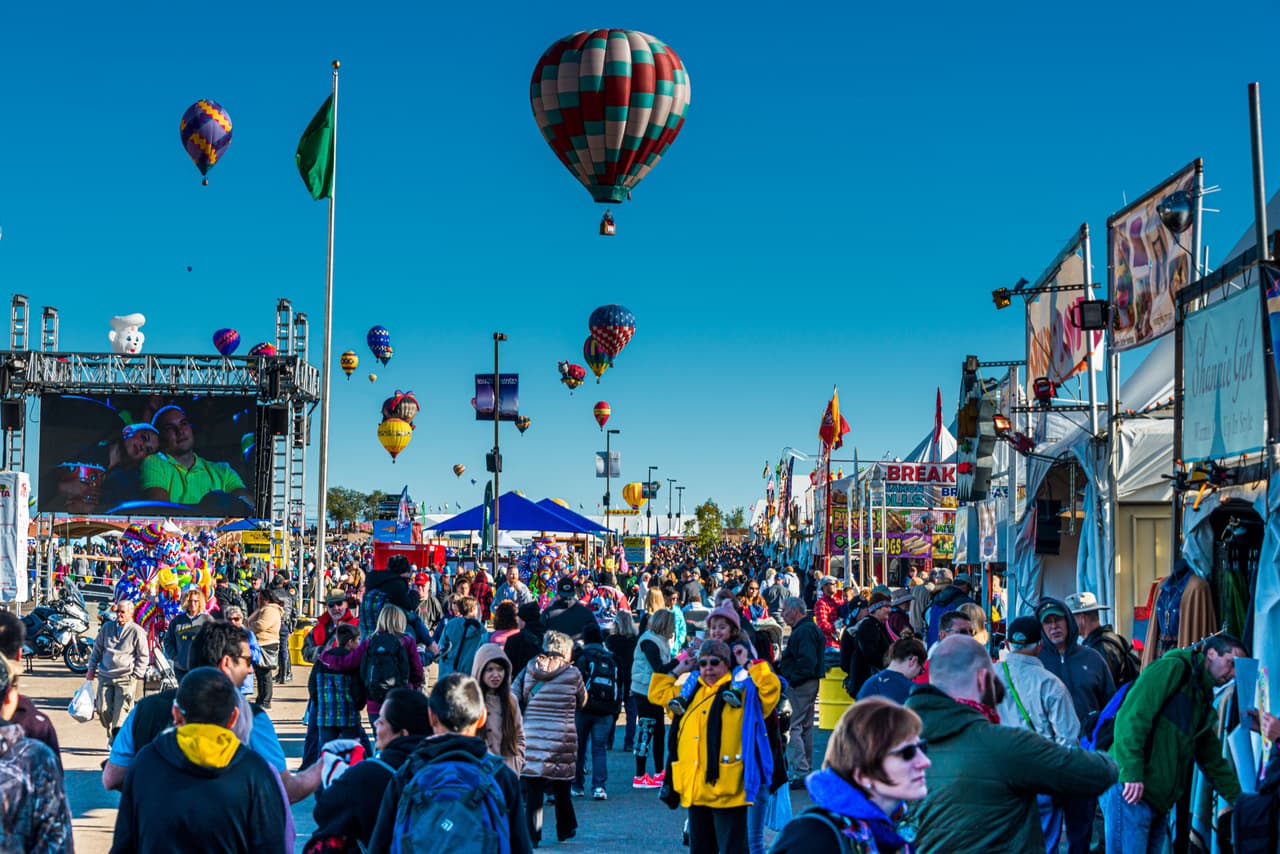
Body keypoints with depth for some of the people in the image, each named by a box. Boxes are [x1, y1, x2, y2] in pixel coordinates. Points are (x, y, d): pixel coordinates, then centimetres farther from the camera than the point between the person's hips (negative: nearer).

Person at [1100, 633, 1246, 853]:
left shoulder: (1204, 701, 25)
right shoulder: (1173, 668, -5)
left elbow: (1213, 760, 30)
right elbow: (1131, 716, -18)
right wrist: (1132, 773, -24)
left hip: (1158, 800, 10)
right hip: (1130, 790, -9)